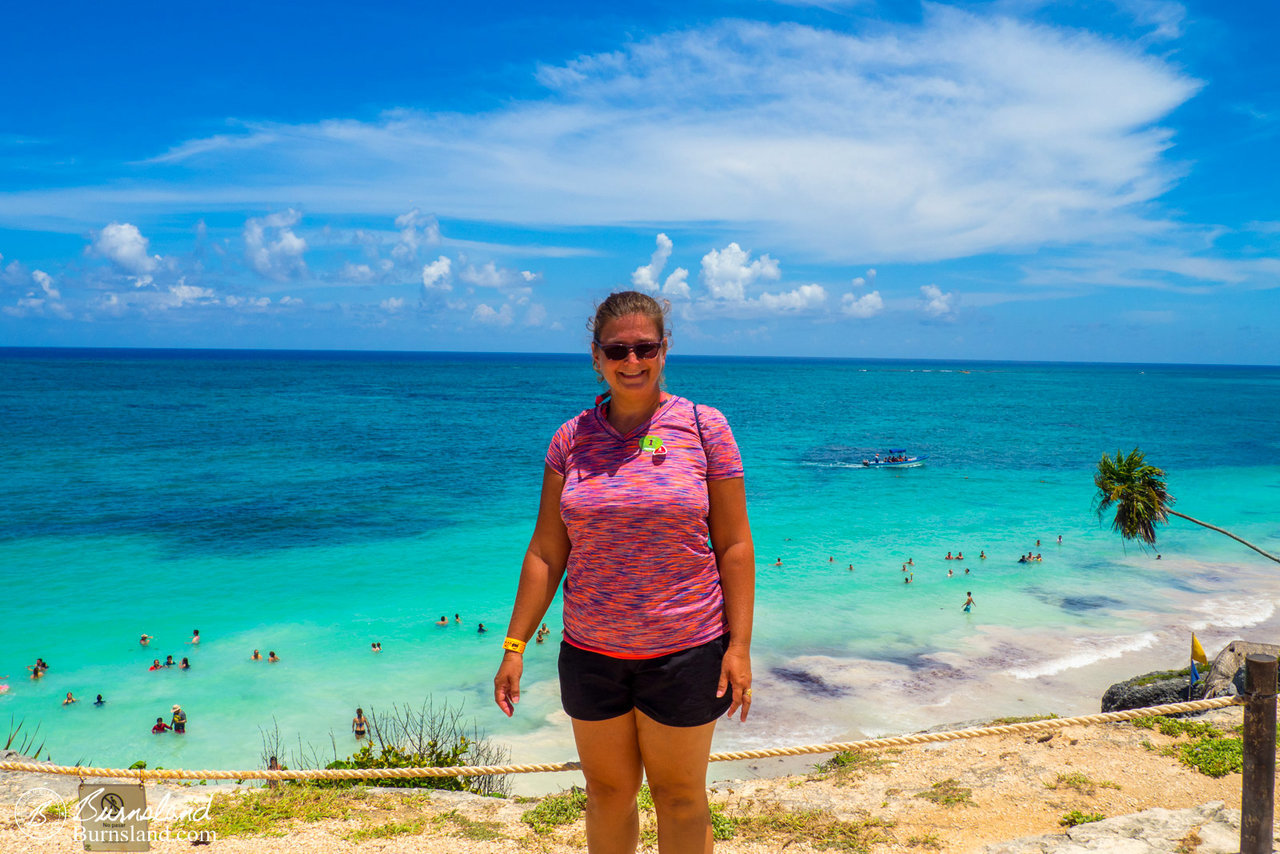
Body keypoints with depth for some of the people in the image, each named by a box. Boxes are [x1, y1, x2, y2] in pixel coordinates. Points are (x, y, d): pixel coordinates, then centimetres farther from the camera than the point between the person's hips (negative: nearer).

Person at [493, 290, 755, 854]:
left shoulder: (705, 428, -5)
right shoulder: (572, 438, 1)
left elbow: (734, 545, -5)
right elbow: (546, 552, 4)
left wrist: (739, 646, -9)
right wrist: (514, 646, 1)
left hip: (685, 652, -2)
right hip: (590, 653, 3)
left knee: (680, 797, 12)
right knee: (607, 793, 16)